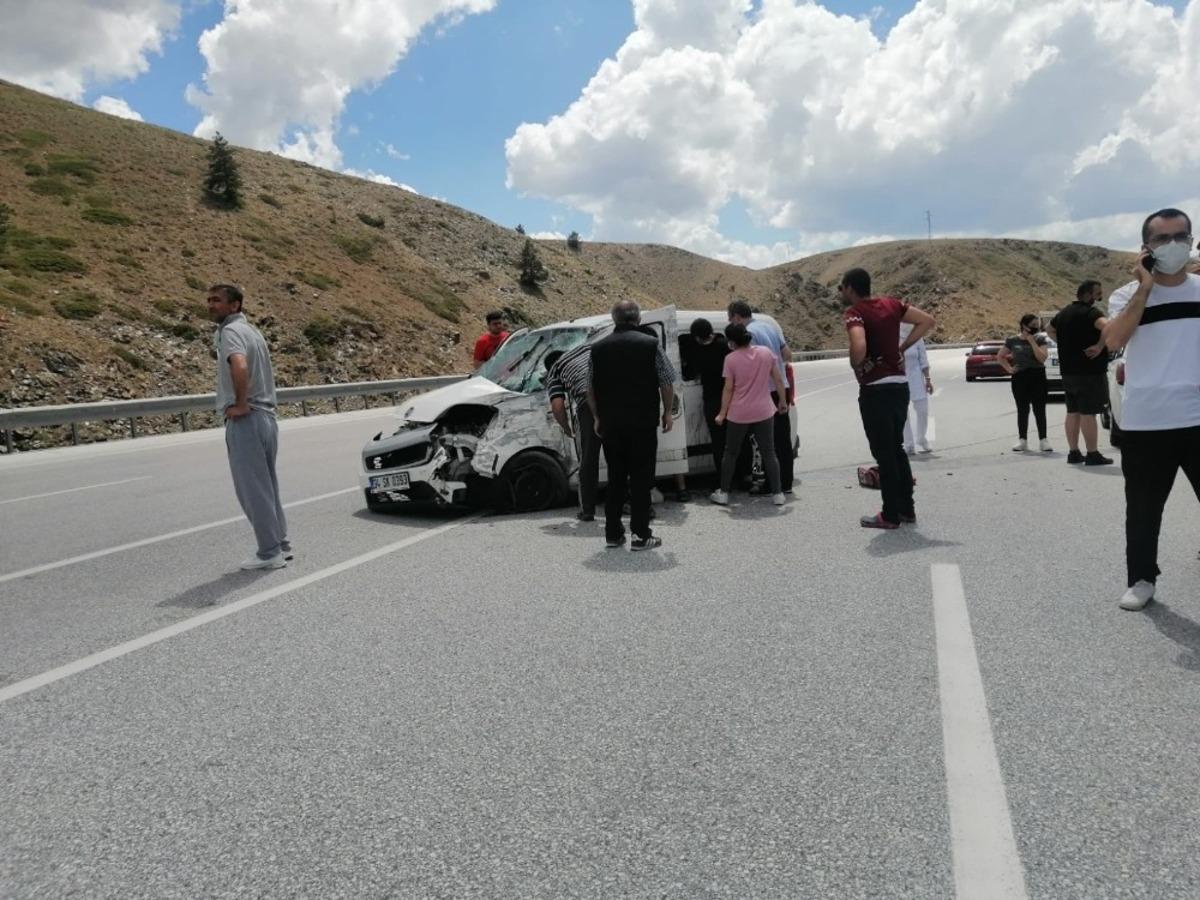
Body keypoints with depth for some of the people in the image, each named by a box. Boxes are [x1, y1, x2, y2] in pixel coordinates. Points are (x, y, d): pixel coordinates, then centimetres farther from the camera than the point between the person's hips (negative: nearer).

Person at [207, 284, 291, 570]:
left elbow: (239, 366, -33)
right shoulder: (250, 329, 18)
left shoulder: (230, 331, -12)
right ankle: (280, 545, 20)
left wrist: (241, 405, -22)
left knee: (253, 489, -3)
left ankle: (269, 552, 2)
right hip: (267, 417, 9)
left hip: (245, 421, -9)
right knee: (267, 487, 14)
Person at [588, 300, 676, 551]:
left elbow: (591, 388, 10)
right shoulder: (650, 344, -5)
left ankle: (613, 534, 16)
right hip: (643, 422, -3)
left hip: (610, 423, 3)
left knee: (615, 477, 12)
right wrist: (667, 412, 10)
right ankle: (640, 535, 2)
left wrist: (597, 417, 20)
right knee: (641, 478, 2)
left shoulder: (598, 348, 5)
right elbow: (667, 382, -2)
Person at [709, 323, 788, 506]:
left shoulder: (731, 359, -11)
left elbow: (728, 388, -9)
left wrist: (722, 413, -1)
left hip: (738, 414, -2)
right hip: (764, 412, 2)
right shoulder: (765, 352, -2)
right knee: (768, 453, 9)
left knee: (731, 453, 13)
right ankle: (777, 493, 8)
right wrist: (782, 401, 15)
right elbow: (778, 379, 3)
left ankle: (723, 493, 18)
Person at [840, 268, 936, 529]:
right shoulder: (891, 304, 9)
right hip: (900, 385, 7)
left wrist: (856, 366, -10)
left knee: (883, 453, 1)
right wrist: (901, 347, 8)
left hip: (875, 389, -7)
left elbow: (859, 347, -31)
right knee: (896, 448, 18)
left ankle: (890, 515, 8)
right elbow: (927, 321, 10)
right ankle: (907, 509, 23)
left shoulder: (854, 313, -12)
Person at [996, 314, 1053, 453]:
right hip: (1019, 378, 1)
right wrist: (1008, 368, -1)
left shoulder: (1041, 339, 0)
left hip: (1038, 377, -1)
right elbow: (1000, 356, 13)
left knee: (1039, 410, -1)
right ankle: (1022, 440, 12)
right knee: (1022, 410, 6)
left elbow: (1042, 358, -13)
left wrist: (1032, 341, -14)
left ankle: (1043, 440, 4)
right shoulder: (1013, 341, 2)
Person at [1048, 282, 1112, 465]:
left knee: (1073, 412, 12)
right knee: (1088, 413, -5)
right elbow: (1107, 326, -34)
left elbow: (1050, 329, 30)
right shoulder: (1090, 312, -14)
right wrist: (1100, 346, -22)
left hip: (1068, 371, 8)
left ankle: (1074, 453, 17)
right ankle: (1092, 455, -2)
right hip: (1089, 371, -8)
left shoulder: (1064, 312, 12)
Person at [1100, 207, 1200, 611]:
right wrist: (1144, 289, -16)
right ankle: (1142, 580, 21)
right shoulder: (1128, 295, 1)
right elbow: (1114, 341, -18)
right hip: (1145, 423, -1)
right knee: (1143, 509, 9)